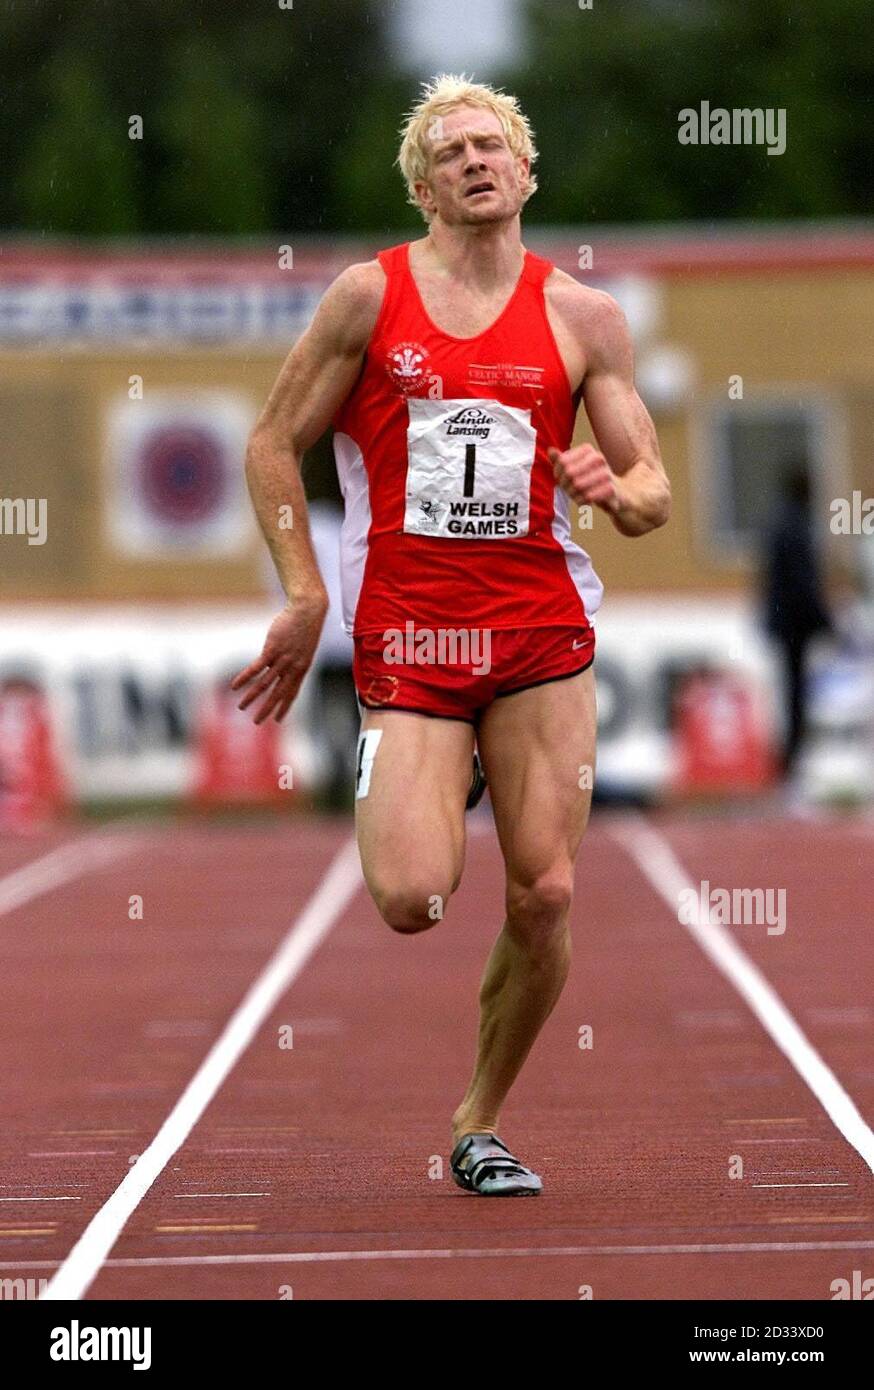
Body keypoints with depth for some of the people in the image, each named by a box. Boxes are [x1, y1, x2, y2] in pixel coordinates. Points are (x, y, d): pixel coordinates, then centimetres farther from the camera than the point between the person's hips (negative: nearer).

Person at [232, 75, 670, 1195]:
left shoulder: (583, 316, 7)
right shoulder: (370, 295, 1)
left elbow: (653, 493, 10)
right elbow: (273, 445, 6)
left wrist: (617, 490, -14)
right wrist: (306, 599, -2)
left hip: (541, 633, 2)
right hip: (405, 639, -2)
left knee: (544, 894, -5)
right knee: (410, 901, -16)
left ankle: (479, 1124, 14)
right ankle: (391, 799, 23)